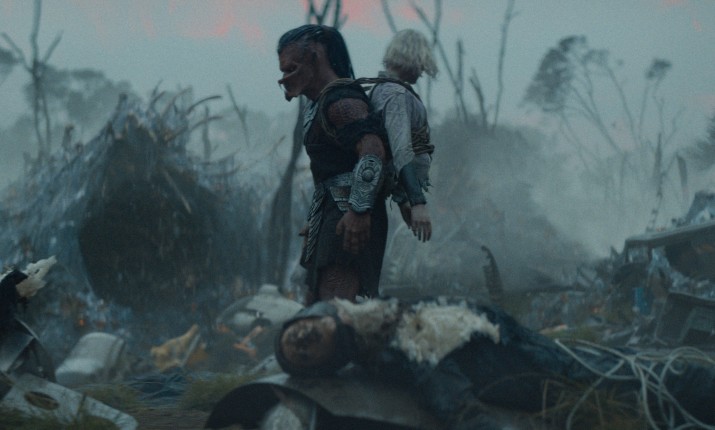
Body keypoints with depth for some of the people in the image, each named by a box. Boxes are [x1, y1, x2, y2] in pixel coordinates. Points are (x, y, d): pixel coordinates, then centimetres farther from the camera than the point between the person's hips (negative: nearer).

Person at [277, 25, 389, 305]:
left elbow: (373, 152, -27)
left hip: (350, 221, -11)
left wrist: (359, 211, -32)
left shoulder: (342, 101, -14)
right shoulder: (318, 105, 19)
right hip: (329, 212, 11)